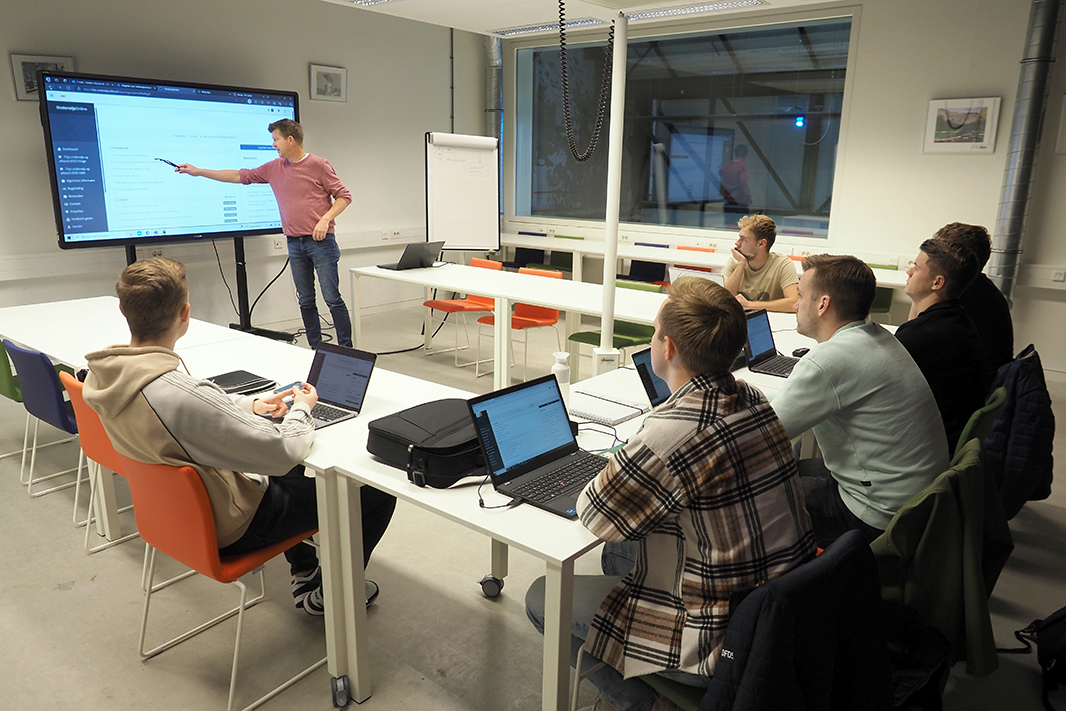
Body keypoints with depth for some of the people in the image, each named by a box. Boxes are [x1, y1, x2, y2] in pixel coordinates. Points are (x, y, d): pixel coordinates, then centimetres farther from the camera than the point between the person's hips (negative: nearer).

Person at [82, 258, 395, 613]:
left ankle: (304, 573, 39)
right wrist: (301, 409, -10)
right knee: (377, 494, 1)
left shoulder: (102, 374, -11)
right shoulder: (182, 395, -39)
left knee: (293, 470, 33)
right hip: (228, 527, -9)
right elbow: (283, 452, -29)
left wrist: (250, 405, 5)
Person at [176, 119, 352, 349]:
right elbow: (240, 176, 21)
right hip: (295, 243, 6)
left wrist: (325, 219, -16)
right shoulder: (274, 168, 14)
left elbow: (343, 196, -2)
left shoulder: (318, 165, -2)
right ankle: (315, 350, 12)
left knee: (332, 298, -8)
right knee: (306, 301, 6)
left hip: (320, 240, -6)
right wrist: (198, 172, 22)